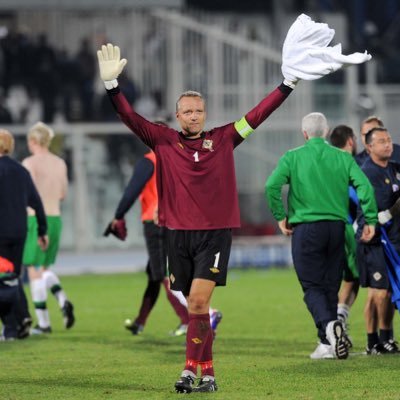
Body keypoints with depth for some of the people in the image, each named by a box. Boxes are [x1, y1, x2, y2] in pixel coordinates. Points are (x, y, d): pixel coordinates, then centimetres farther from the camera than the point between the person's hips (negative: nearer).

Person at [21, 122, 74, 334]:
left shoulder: (30, 163, -11)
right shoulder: (60, 163, 9)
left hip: (35, 219, -6)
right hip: (55, 219, 6)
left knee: (34, 271, 1)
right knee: (44, 268, 20)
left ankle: (43, 322, 0)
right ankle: (63, 300, -5)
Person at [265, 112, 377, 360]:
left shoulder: (293, 157, 0)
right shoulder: (343, 158, 5)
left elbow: (272, 185, -12)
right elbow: (365, 186, -6)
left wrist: (280, 217, -1)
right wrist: (371, 221, 0)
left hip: (306, 228, -2)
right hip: (337, 227, 2)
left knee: (312, 287, 0)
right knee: (331, 287, 11)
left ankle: (329, 323, -28)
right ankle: (327, 344, 11)